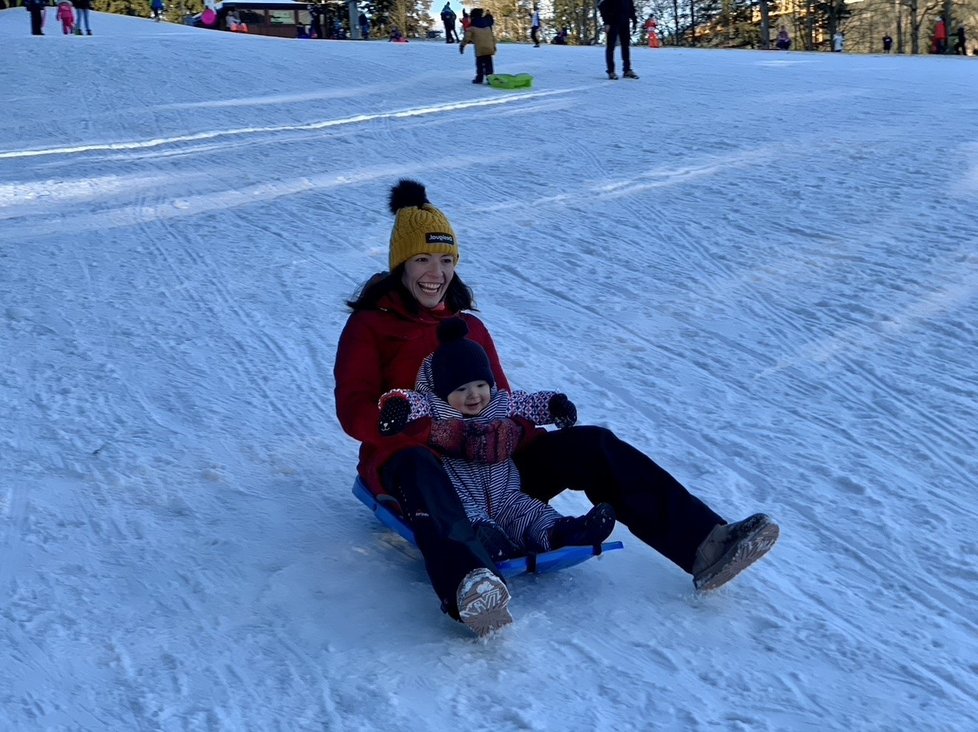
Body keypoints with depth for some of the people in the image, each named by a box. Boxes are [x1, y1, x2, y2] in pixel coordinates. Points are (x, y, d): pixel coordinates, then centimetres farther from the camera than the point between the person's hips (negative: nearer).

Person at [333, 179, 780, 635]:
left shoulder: (469, 327, 21)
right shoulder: (369, 326, 5)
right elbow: (355, 413, -9)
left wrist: (507, 431, -12)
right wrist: (437, 429, -24)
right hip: (408, 456, -5)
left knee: (592, 445, -14)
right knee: (419, 472, -42)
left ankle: (702, 544, -26)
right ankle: (467, 587, -71)